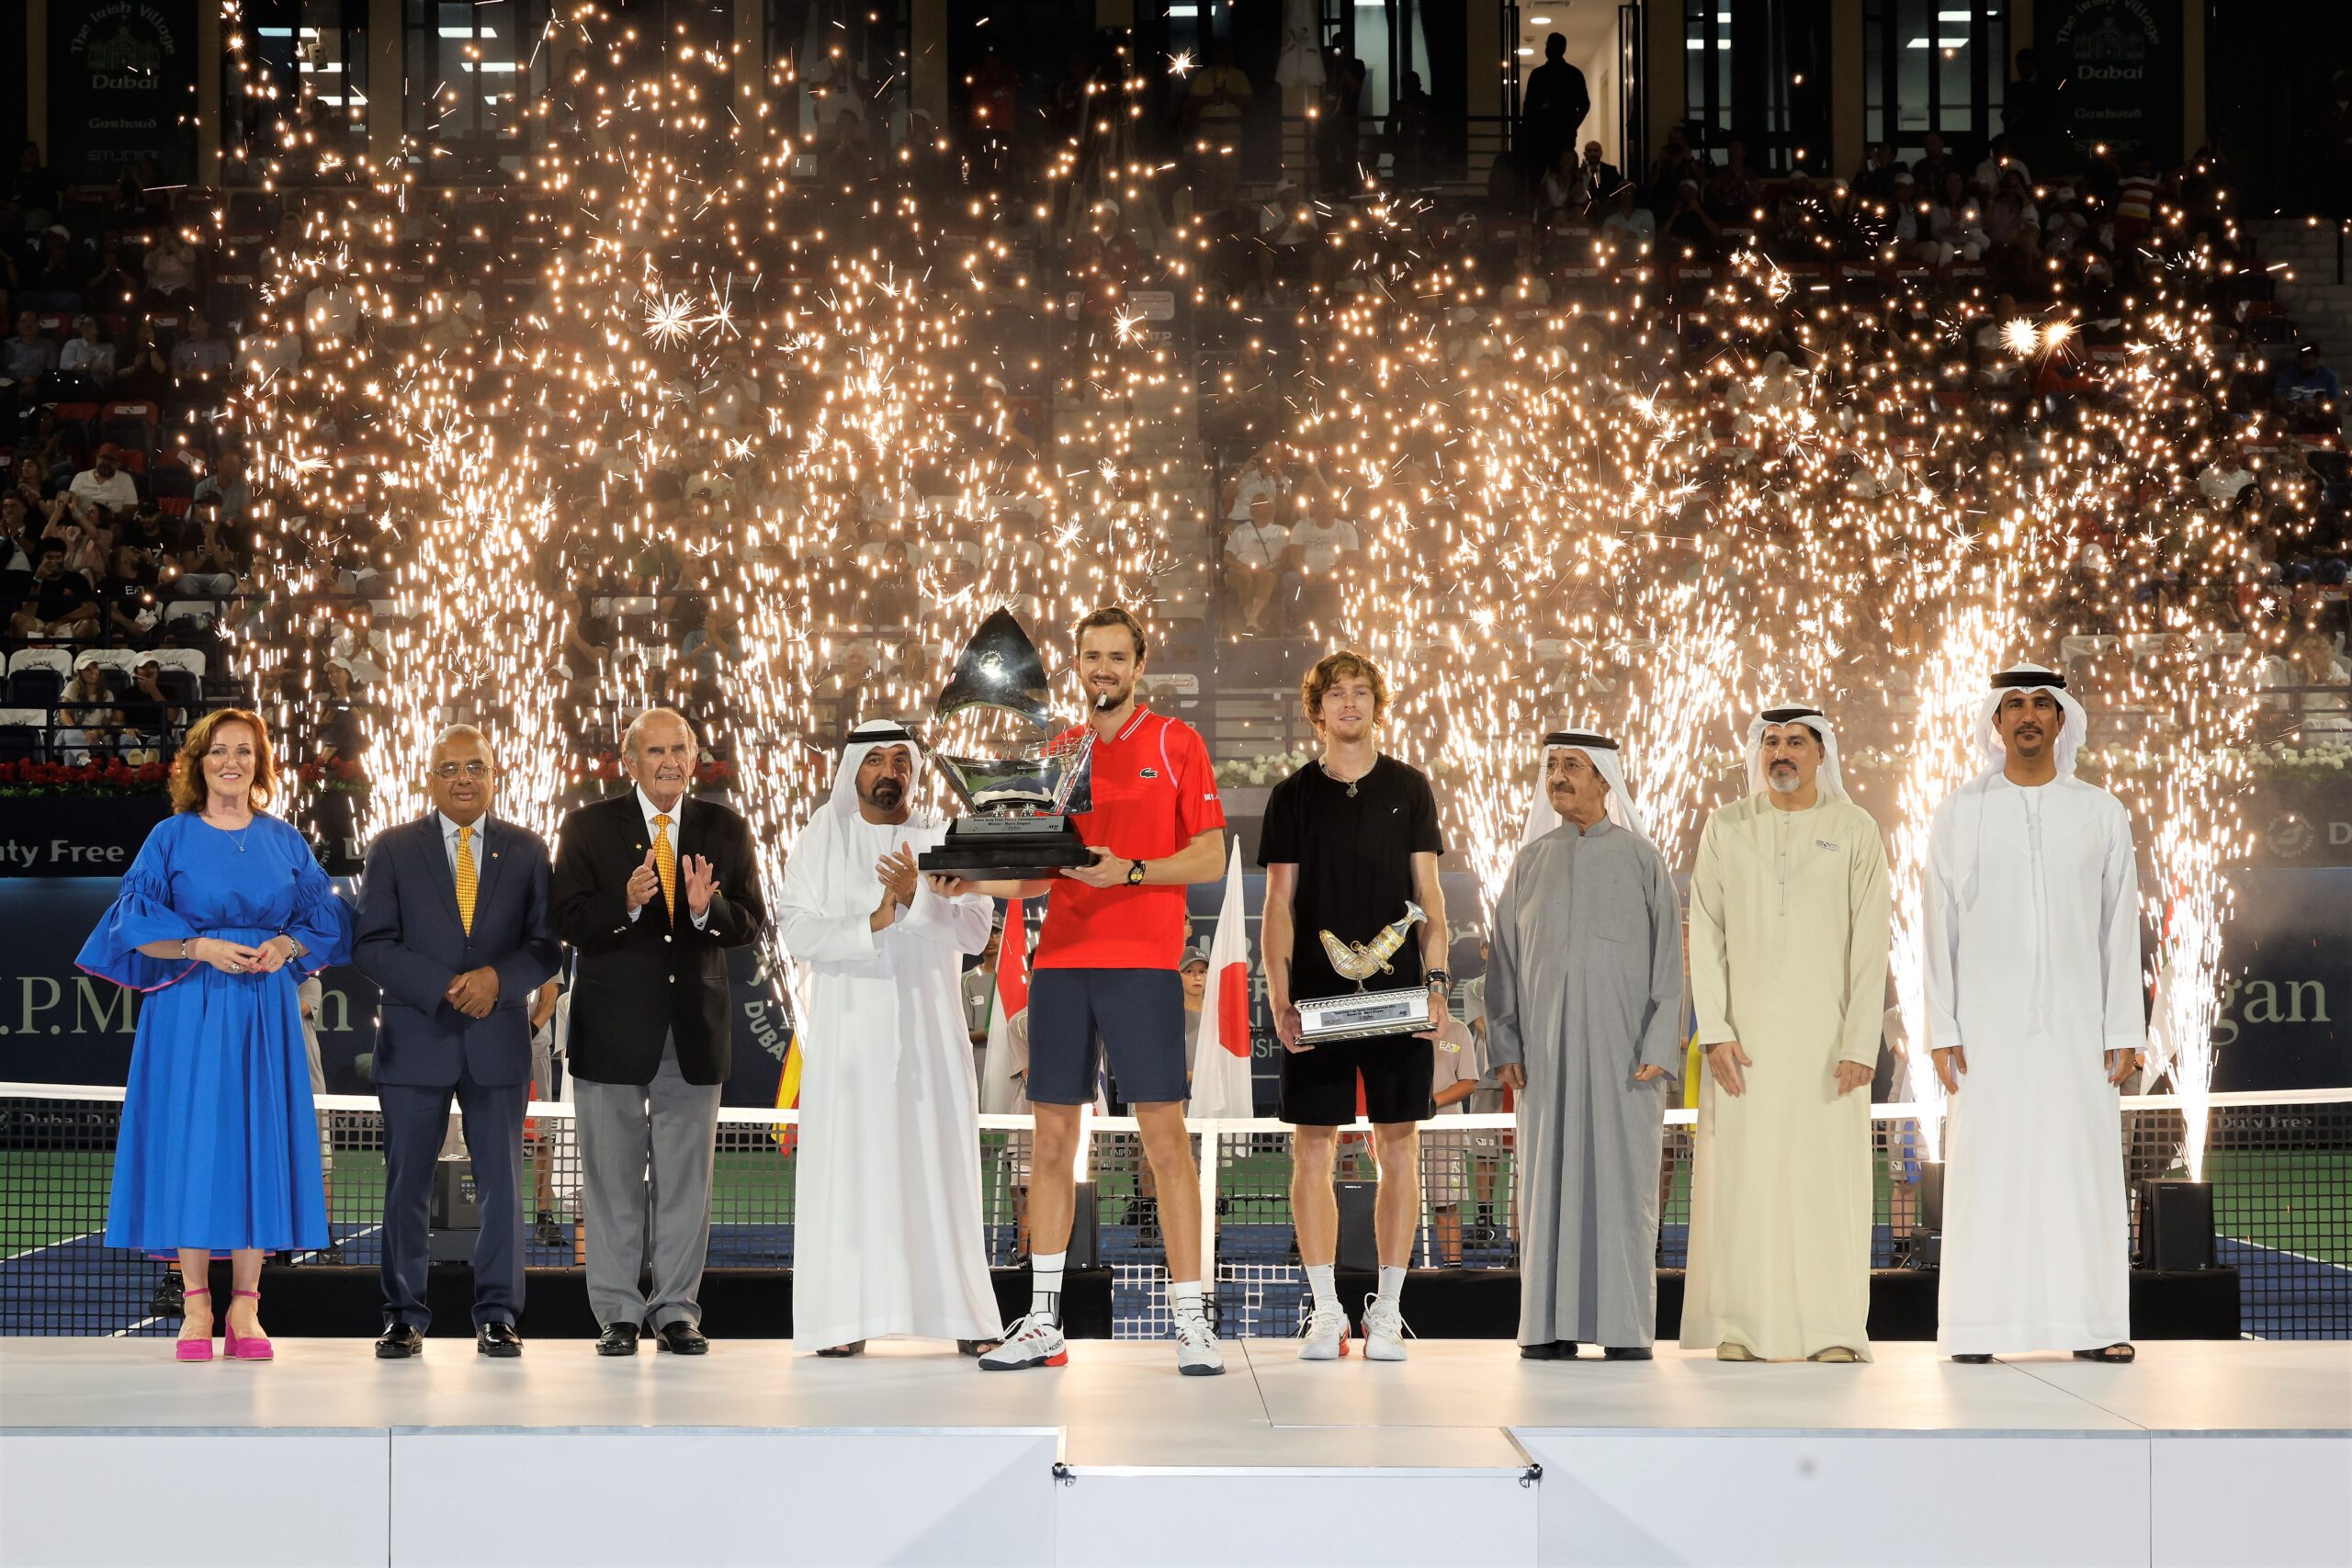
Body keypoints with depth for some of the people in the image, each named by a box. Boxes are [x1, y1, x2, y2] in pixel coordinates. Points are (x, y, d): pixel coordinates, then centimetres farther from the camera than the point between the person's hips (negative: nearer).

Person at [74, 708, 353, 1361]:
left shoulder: (284, 842, 11)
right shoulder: (171, 838, 3)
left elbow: (325, 918, 11)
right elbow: (135, 925, -1)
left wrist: (286, 946, -8)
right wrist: (198, 947, -15)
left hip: (264, 1012, 2)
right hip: (190, 1010, -2)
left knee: (258, 1142, -1)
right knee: (192, 1141, -6)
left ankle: (245, 1308, 1)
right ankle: (197, 1307, -2)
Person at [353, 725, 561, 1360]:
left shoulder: (526, 851, 9)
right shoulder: (393, 849, 5)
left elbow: (546, 945, 6)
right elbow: (371, 945, -2)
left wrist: (498, 978, -13)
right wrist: (442, 988, -14)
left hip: (498, 1041, 1)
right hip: (416, 1039, -1)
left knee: (502, 1182, 1)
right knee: (407, 1182, 1)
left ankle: (497, 1317, 8)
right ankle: (404, 1318, 8)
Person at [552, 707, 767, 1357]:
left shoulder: (724, 829, 6)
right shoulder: (589, 827, 0)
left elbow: (752, 924, 1)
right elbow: (569, 923, -7)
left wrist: (707, 908, -20)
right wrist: (625, 903, -24)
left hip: (694, 1027, 2)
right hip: (614, 1027, -2)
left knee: (686, 1176, 6)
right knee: (612, 1176, 4)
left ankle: (677, 1309, 13)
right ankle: (618, 1311, 11)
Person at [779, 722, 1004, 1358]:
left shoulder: (943, 838, 7)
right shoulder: (824, 839, 6)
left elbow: (975, 931, -4)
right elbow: (798, 932, -4)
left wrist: (917, 894, -19)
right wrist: (872, 924, -17)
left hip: (928, 1029, 1)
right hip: (848, 1026, -1)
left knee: (940, 1164, -2)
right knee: (848, 1167, -6)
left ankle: (964, 1315, -2)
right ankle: (842, 1317, -6)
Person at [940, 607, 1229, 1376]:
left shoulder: (1175, 743, 3)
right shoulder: (1057, 752, 15)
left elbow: (1210, 856, -2)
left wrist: (1129, 871, -16)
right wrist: (980, 879, -1)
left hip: (1143, 964, -4)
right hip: (1061, 961, 4)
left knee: (1165, 1137, -7)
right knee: (1052, 1139, 5)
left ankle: (1191, 1321, -5)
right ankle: (1041, 1324, 10)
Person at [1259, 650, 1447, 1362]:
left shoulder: (1408, 788, 9)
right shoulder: (1294, 796, 8)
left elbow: (1428, 894, 8)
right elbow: (1279, 903, 5)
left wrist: (1436, 980, -4)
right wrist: (1278, 994, -6)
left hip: (1398, 996, 0)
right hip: (1317, 997, 0)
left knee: (1399, 1150, 0)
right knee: (1313, 1150, -2)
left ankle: (1387, 1311, 6)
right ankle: (1325, 1312, 4)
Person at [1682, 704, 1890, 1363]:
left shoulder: (1855, 833, 4)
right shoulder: (1726, 829, 8)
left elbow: (1868, 945, -1)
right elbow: (1705, 934, 4)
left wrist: (1859, 1042, -9)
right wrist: (1715, 1031, -6)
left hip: (1825, 1031, -1)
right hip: (1744, 1033, 1)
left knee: (1827, 1172, -4)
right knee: (1741, 1170, -2)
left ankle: (1832, 1328, -1)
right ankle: (1741, 1325, 1)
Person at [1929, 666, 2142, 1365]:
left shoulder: (2102, 814, 8)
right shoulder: (1960, 814, 6)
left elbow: (2121, 931, 7)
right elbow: (1941, 931, 4)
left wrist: (2124, 1032, 0)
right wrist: (1942, 1032, -3)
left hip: (2077, 1022, 1)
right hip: (1987, 1024, -1)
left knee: (2084, 1166, -3)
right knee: (1986, 1169, -4)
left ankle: (2091, 1325, 0)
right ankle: (1976, 1328, -2)